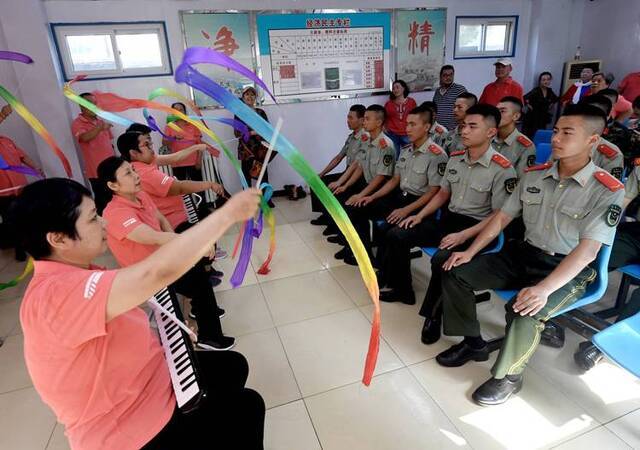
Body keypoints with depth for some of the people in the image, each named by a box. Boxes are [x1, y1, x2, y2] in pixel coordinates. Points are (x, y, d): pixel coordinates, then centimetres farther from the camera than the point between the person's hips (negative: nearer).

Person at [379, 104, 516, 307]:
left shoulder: (502, 169, -14)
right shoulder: (455, 158, 6)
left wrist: (463, 236, -24)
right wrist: (420, 216, 5)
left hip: (476, 229, -7)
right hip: (448, 219, 7)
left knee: (441, 259, -35)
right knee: (395, 235, -6)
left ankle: (433, 313, -11)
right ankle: (401, 289, 12)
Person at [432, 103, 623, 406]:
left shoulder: (607, 191, -14)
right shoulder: (533, 176, 2)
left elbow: (587, 250, -21)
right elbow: (502, 217, 6)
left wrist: (544, 289, -32)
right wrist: (470, 252, -3)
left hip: (569, 270, -5)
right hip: (523, 253, 6)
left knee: (523, 311, -34)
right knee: (455, 273, -7)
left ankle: (508, 376, -3)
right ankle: (473, 343, 13)